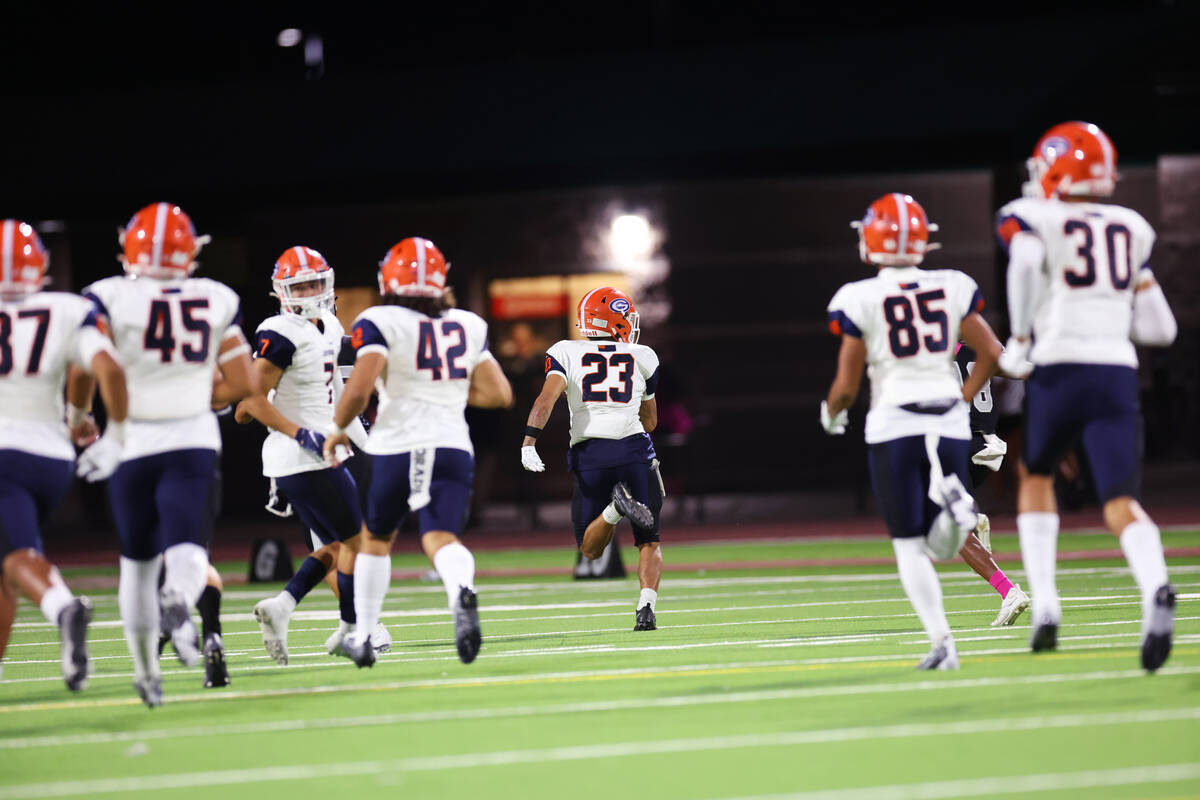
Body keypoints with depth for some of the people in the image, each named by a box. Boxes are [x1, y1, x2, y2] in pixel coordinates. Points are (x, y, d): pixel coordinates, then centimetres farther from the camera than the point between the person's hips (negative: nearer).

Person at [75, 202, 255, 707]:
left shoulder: (109, 298, -7)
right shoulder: (216, 301, 2)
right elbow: (242, 383, 3)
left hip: (132, 442, 0)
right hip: (193, 441, 0)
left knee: (137, 560, 16)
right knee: (188, 551, -7)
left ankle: (146, 675, 22)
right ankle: (179, 600, -43)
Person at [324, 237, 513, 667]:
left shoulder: (381, 324, -4)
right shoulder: (468, 326, 12)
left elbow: (358, 389, -14)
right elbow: (500, 394, 15)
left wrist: (337, 429, 4)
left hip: (396, 448, -2)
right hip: (453, 446, 2)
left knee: (375, 538, 19)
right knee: (442, 538, -10)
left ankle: (363, 638, 27)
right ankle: (462, 591, -45)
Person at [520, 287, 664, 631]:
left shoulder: (565, 353, 10)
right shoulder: (642, 357, 13)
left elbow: (547, 398, -8)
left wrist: (529, 441, -14)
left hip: (590, 452, 0)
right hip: (634, 449, 0)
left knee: (591, 549, 10)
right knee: (649, 542, 13)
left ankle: (615, 507, -22)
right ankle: (646, 607, -12)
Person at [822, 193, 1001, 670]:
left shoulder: (860, 299, -6)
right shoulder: (952, 287, 3)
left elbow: (846, 386, -3)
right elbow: (991, 353, 3)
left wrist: (831, 414, 19)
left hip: (893, 426, -3)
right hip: (949, 424, 3)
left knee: (909, 545, 5)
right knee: (942, 545, 15)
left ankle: (942, 642, -10)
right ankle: (952, 505, -21)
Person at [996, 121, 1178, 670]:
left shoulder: (1030, 218, 5)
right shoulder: (1131, 229, 18)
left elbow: (1026, 258, -21)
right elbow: (1160, 329, 17)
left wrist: (1020, 337, -9)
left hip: (1059, 371, -2)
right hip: (1118, 373, 2)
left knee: (1036, 478, 24)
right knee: (1121, 502, -6)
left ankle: (1045, 605, 13)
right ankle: (1155, 587, -38)